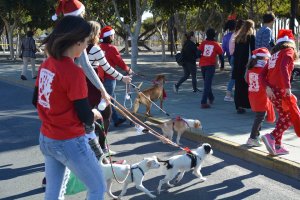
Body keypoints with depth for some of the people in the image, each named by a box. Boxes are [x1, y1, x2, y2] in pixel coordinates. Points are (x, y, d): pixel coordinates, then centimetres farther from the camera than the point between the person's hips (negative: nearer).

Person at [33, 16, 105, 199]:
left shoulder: (46, 65, 1)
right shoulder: (74, 71, -23)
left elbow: (37, 100, 14)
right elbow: (85, 118, -18)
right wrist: (95, 114, 2)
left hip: (46, 139, 8)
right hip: (69, 142, -8)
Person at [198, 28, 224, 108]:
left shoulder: (203, 43, 2)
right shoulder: (216, 44, -1)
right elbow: (221, 55, 3)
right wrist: (222, 65, 15)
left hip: (202, 65, 3)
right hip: (211, 66, -3)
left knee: (206, 83, 21)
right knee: (207, 84, -6)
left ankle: (211, 98, 39)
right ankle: (203, 102, -17)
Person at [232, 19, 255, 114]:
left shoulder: (238, 37, 11)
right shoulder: (251, 36, -5)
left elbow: (235, 52, 11)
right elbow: (253, 51, -10)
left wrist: (235, 65, 14)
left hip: (238, 65, 5)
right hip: (247, 65, -5)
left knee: (238, 86, 8)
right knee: (247, 85, 1)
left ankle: (239, 106, 9)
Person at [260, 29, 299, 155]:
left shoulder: (274, 55, 22)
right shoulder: (289, 51, 0)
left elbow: (262, 75, 11)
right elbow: (283, 68, -20)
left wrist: (267, 87, -1)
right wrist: (288, 87, -21)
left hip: (271, 90, 8)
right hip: (281, 90, -8)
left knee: (283, 116, 18)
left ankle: (277, 146, 17)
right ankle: (271, 137, -12)